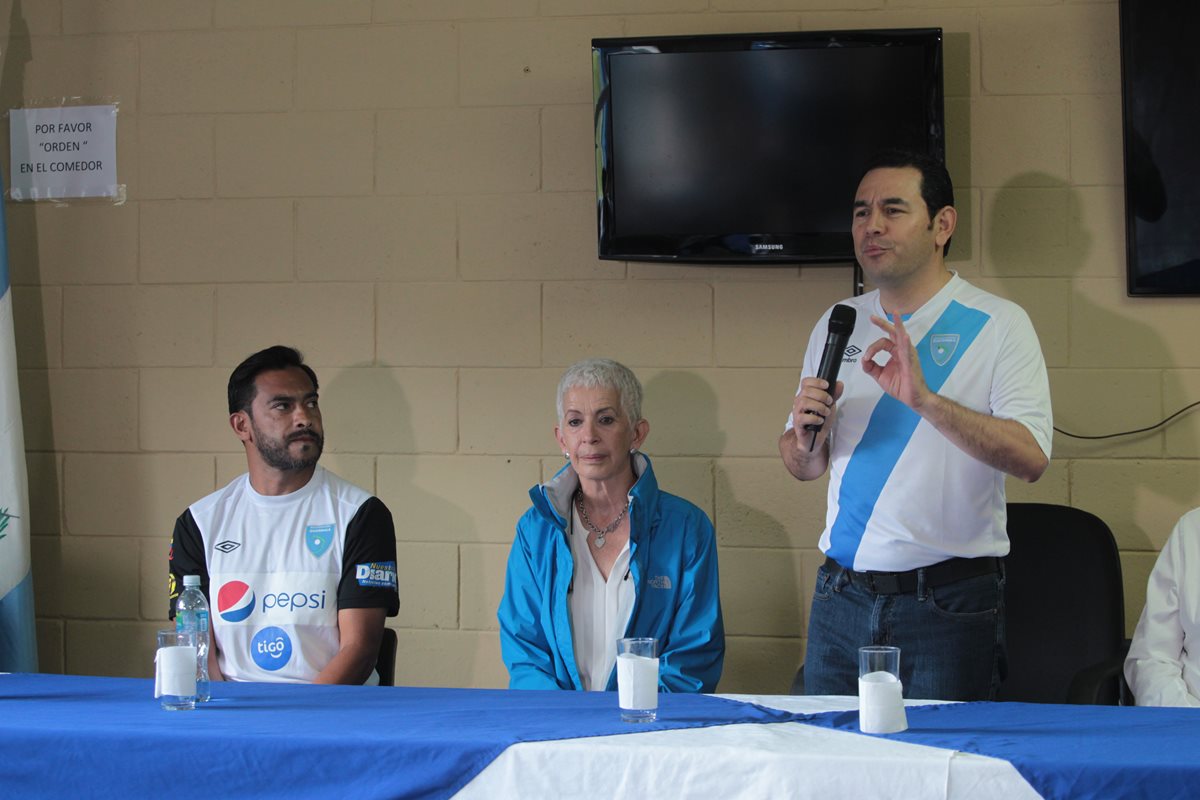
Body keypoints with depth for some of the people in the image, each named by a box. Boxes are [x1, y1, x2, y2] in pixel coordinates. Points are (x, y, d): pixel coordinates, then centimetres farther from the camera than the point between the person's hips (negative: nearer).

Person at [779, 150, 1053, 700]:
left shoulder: (998, 325, -4)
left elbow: (1031, 458, -17)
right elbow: (805, 467, 15)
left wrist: (924, 400, -26)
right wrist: (805, 437, -8)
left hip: (948, 607, -4)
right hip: (841, 594, 4)